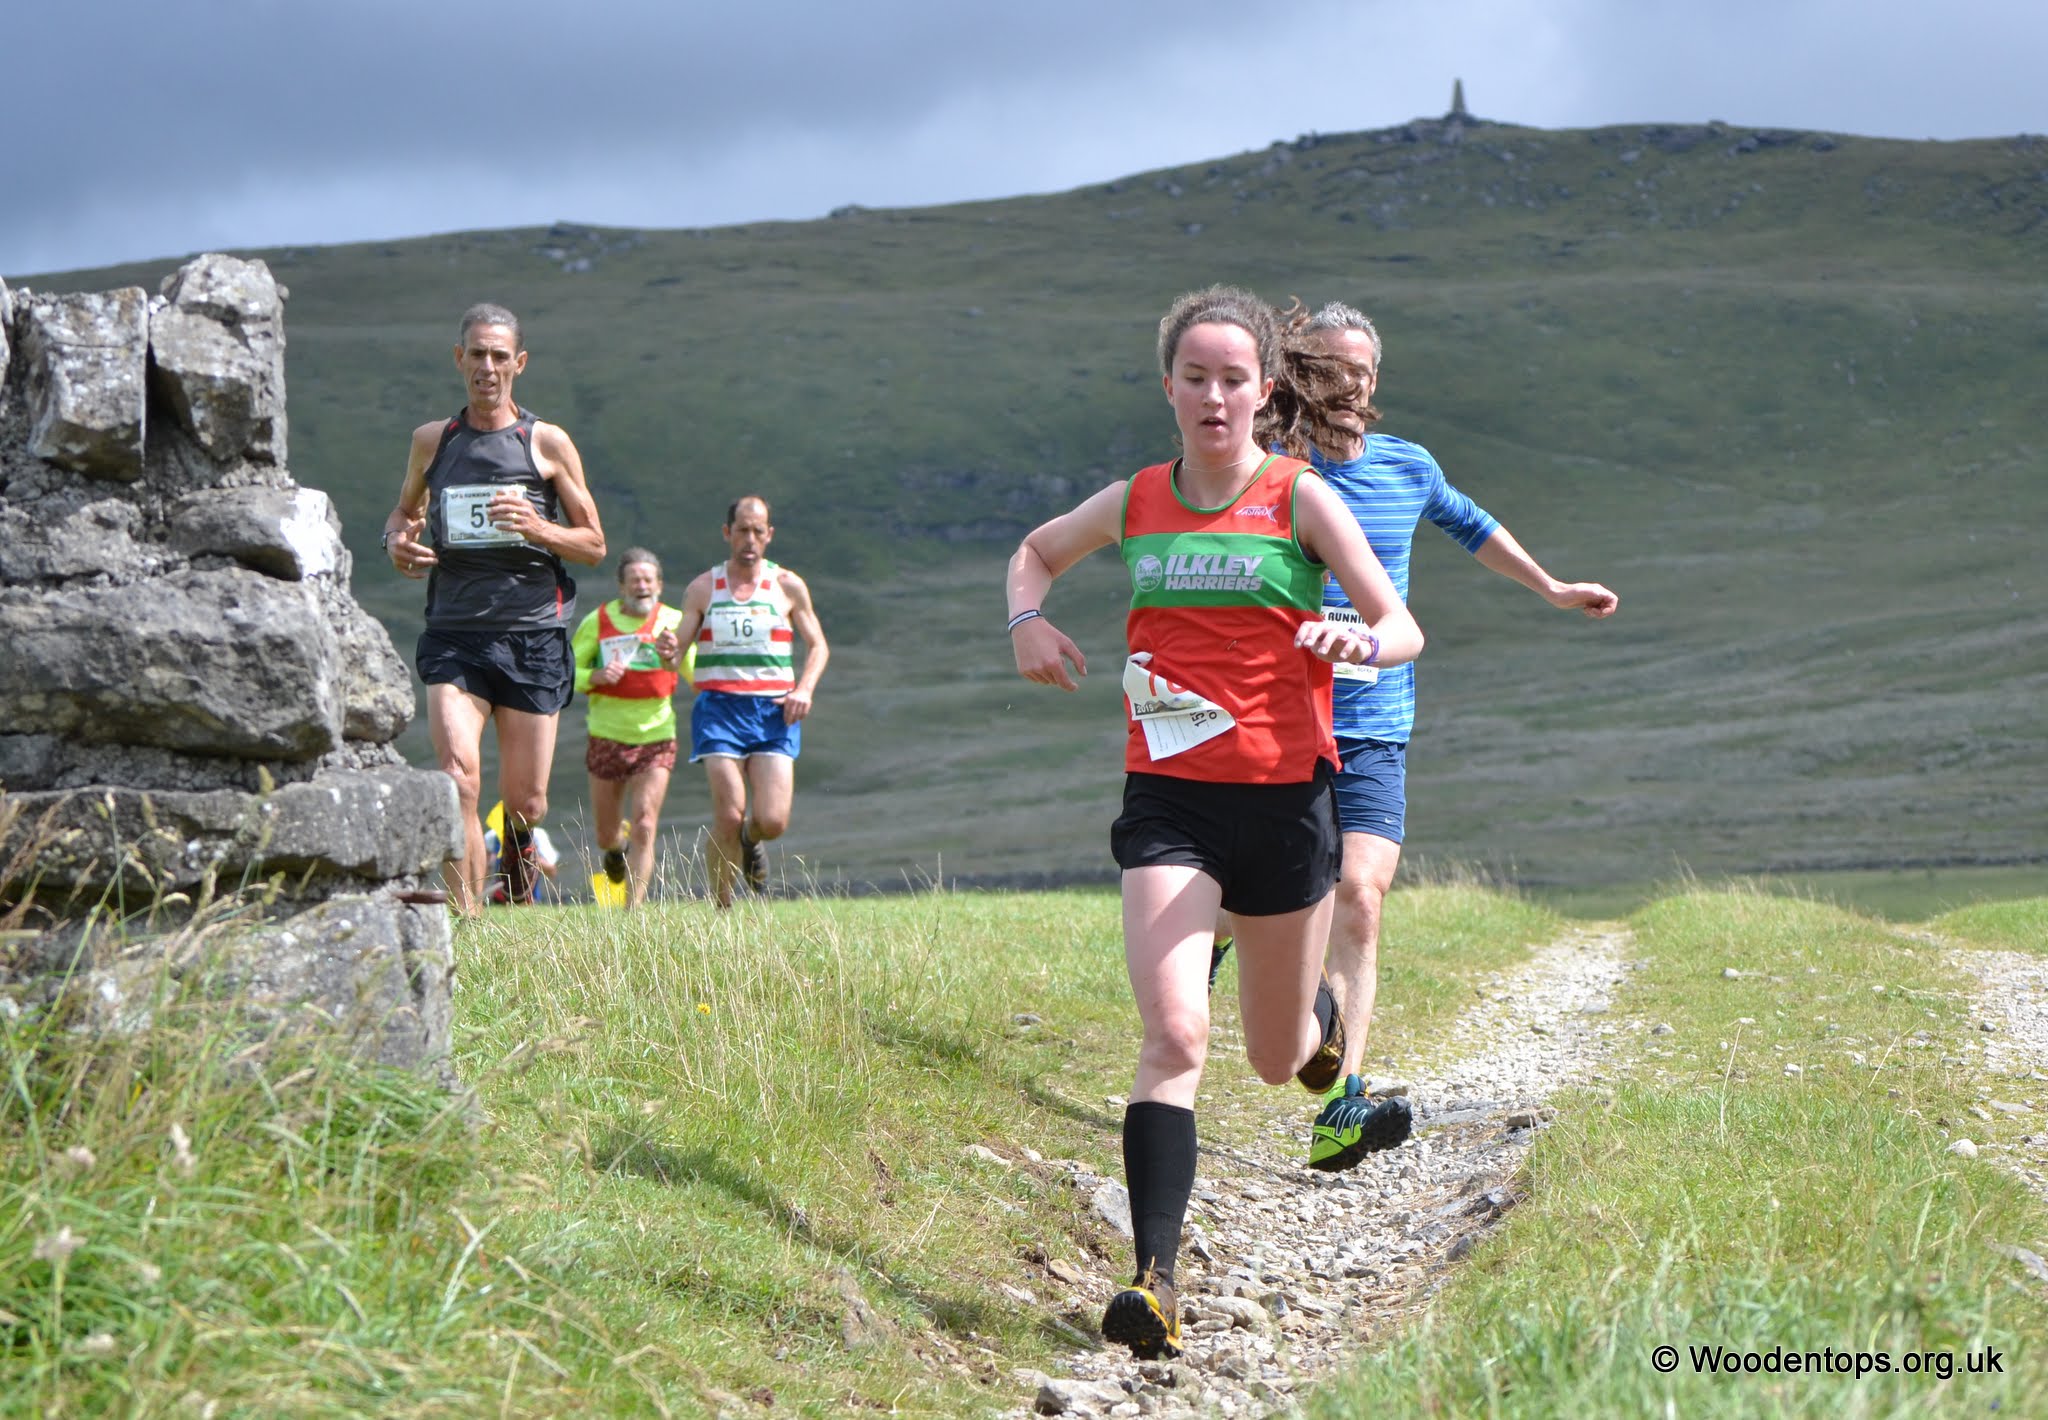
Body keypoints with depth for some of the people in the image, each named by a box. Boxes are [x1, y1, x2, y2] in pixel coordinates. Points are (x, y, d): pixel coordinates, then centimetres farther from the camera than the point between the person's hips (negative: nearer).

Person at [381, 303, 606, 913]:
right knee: (458, 778, -21)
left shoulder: (548, 444, 6)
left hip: (532, 638, -1)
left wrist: (536, 528, -11)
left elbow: (594, 545, 8)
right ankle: (466, 914, -20)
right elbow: (403, 511, 29)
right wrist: (397, 541, 5)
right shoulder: (432, 440, 12)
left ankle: (516, 879, 33)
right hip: (454, 637, 1)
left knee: (525, 801, 2)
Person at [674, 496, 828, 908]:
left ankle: (750, 841, 27)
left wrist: (804, 689, -3)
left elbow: (818, 646, 15)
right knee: (729, 816, -15)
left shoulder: (789, 587, 8)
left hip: (774, 710, 1)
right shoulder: (703, 588, 7)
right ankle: (722, 909, -2)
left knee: (772, 821, -11)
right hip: (719, 708, -1)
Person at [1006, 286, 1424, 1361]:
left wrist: (1356, 641, -27)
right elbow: (1037, 551, 26)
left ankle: (1318, 1011, 53)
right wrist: (1027, 620, 5)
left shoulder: (1300, 500, -2)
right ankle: (1155, 1281, -23)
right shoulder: (1134, 502, 6)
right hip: (1167, 798, 1)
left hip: (1283, 797, -1)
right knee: (1173, 1036, -19)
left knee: (1277, 1060, 14)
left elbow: (1404, 630, -4)